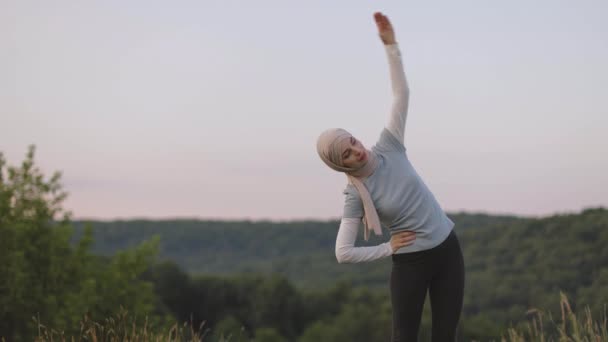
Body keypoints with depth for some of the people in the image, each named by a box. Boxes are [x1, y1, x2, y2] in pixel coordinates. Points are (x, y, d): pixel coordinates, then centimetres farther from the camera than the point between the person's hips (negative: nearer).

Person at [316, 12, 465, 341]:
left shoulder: (388, 148, -4)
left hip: (447, 250, 4)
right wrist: (388, 248, -10)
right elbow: (343, 252, -16)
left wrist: (391, 45, -14)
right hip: (410, 261, -4)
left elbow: (401, 94, -6)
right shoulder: (355, 194, -13)